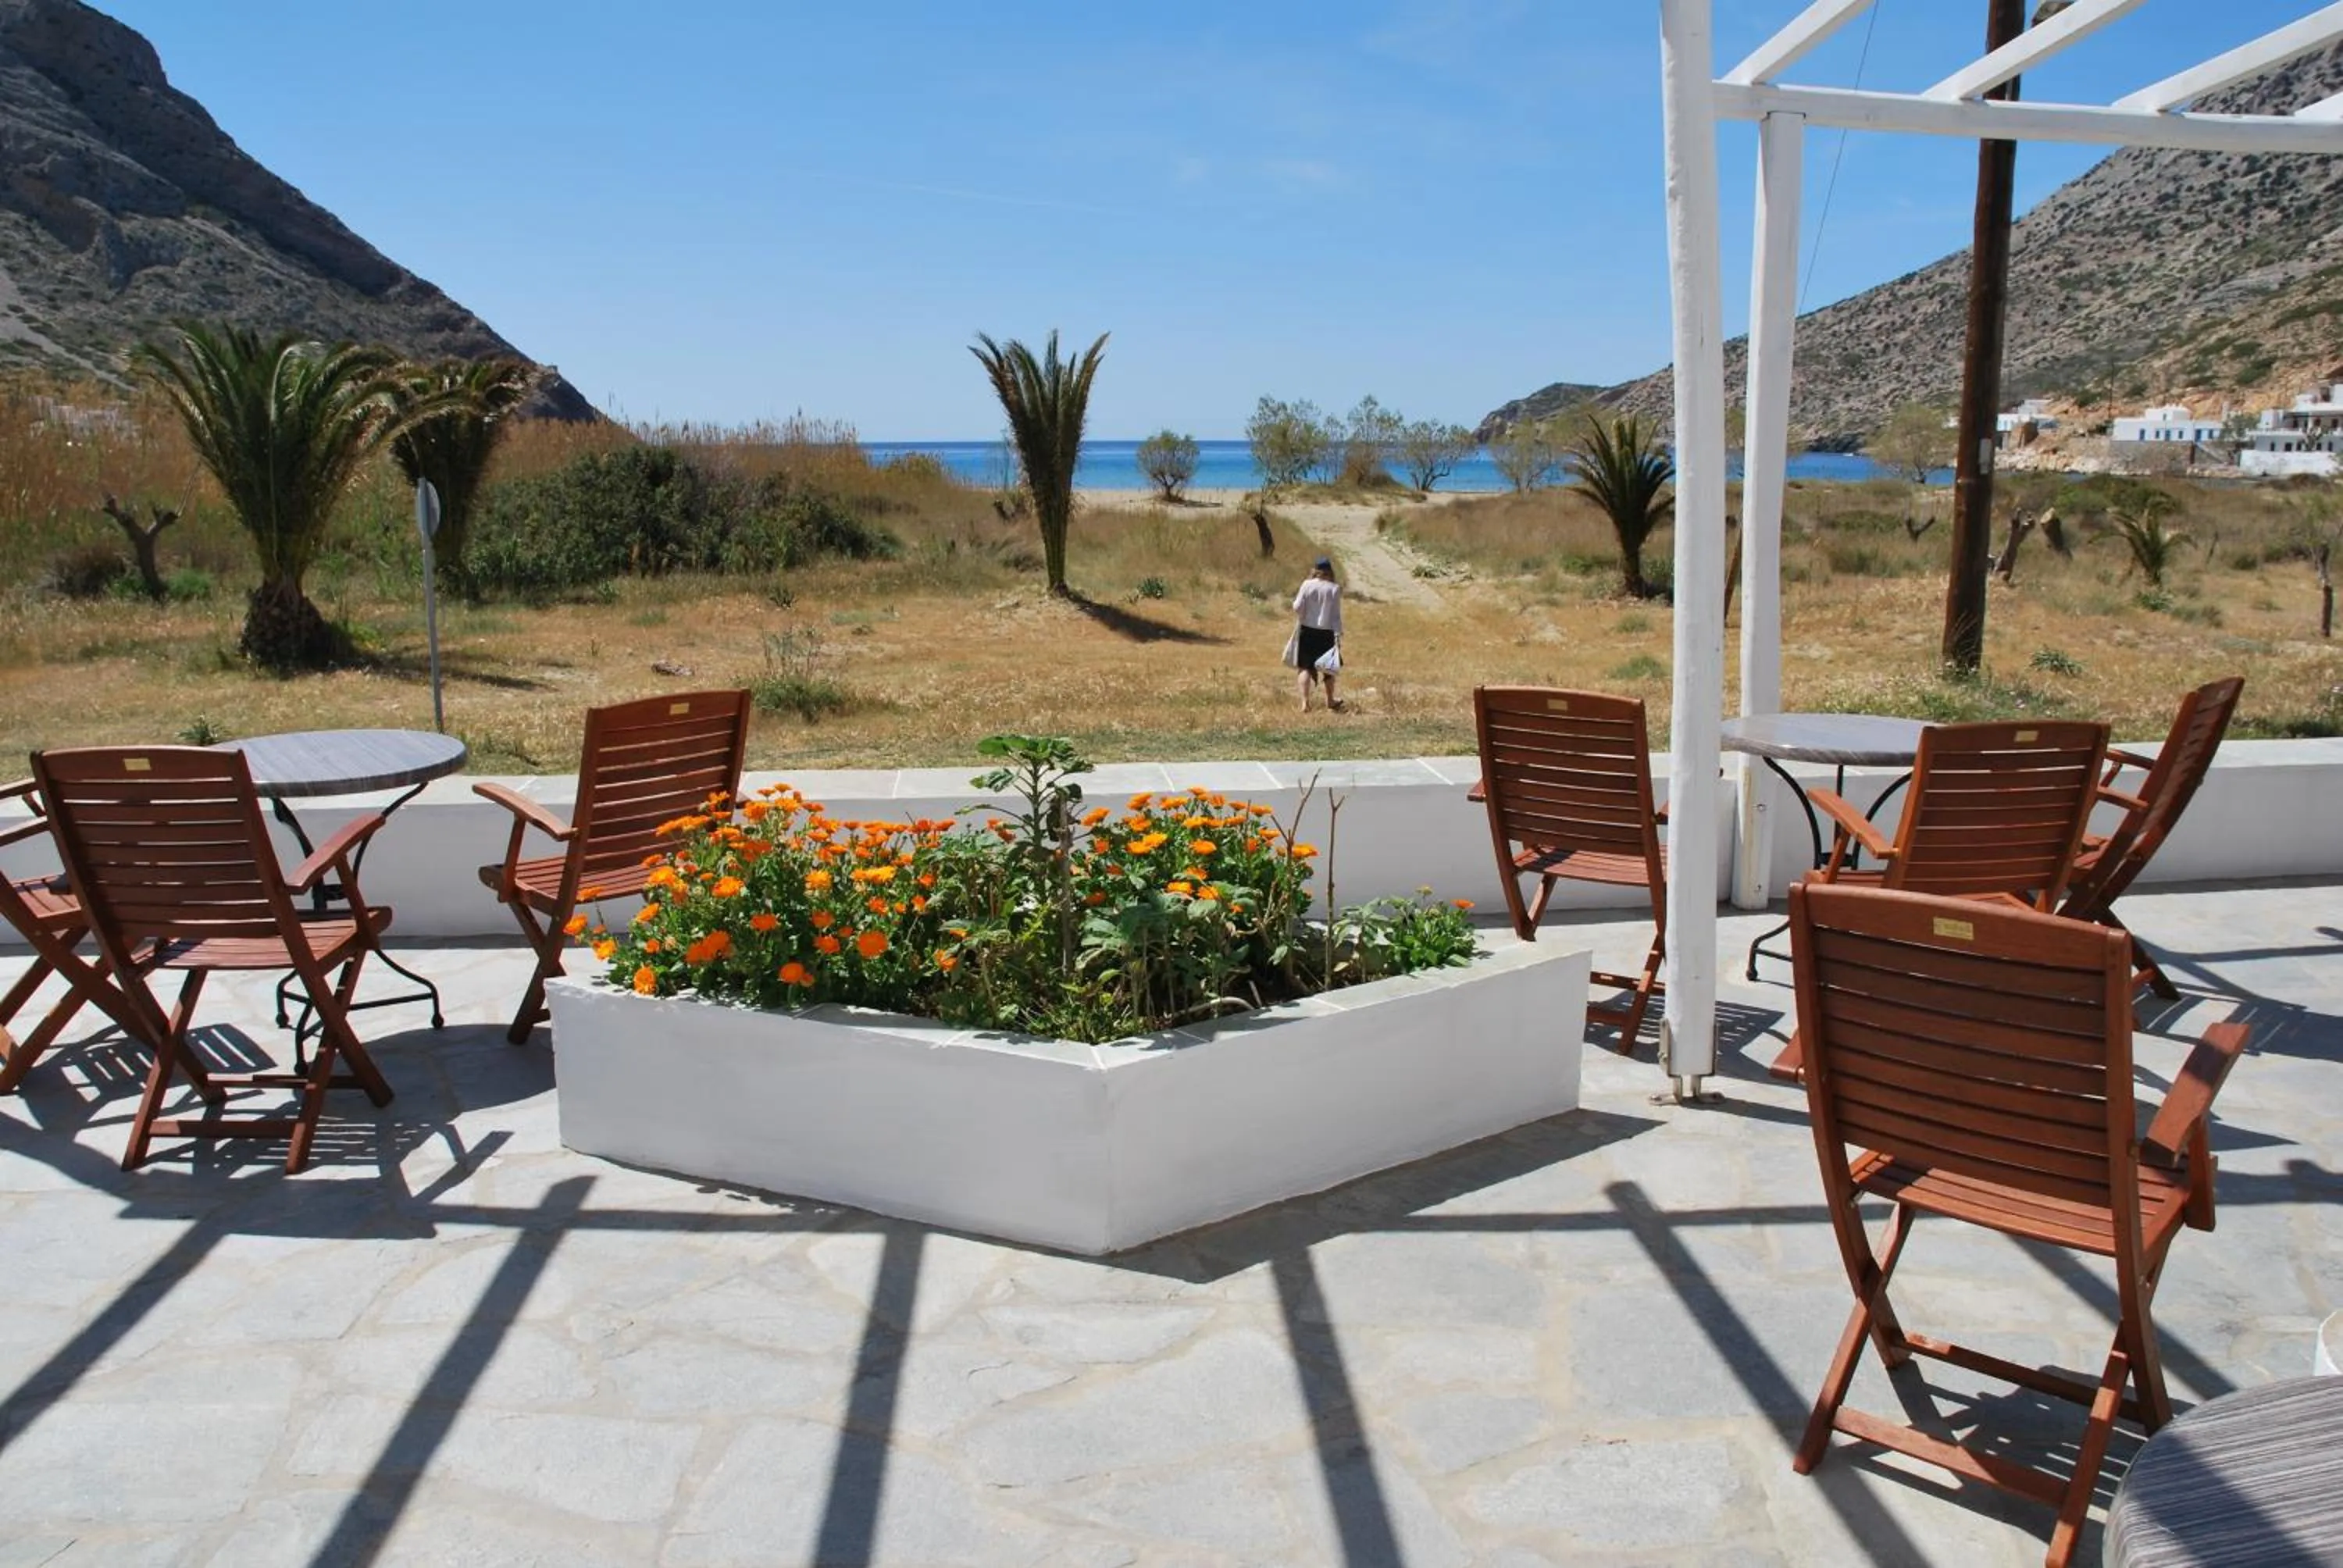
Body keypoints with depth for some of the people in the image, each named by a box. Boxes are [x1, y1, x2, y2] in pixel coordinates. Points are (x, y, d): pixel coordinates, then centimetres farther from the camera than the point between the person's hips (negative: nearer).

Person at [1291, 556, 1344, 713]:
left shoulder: (1307, 585, -8)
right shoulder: (1335, 589, -6)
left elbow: (1298, 608, -7)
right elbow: (1336, 615, -6)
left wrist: (1296, 598, 14)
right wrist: (1338, 636, -5)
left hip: (1307, 631, 0)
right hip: (1326, 633, 0)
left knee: (1306, 667, 6)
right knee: (1329, 668, 17)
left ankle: (1305, 702, -6)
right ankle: (1330, 700, 32)